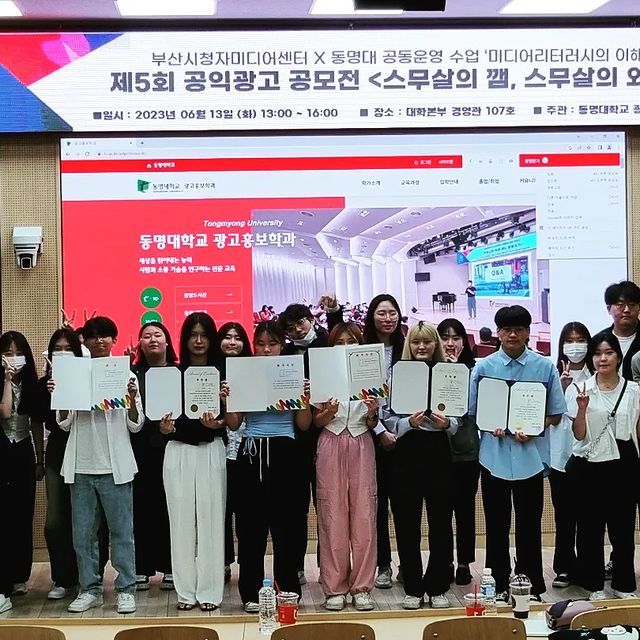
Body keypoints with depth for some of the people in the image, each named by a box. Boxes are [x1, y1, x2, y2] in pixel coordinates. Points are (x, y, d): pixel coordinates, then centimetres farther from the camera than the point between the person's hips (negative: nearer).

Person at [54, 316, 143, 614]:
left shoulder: (125, 375, 3)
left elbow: (136, 426, 3)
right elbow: (64, 424, 8)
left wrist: (132, 399, -14)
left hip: (115, 466, -2)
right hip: (81, 466, 2)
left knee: (121, 531, 1)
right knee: (83, 533, 6)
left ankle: (126, 589, 7)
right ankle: (90, 589, 16)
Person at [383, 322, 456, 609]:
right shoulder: (397, 375, 2)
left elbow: (459, 418, 7)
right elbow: (388, 418, -1)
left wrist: (447, 422, -14)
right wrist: (410, 422, -18)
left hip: (439, 451, 1)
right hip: (407, 451, -1)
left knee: (441, 519, 5)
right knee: (407, 521, 4)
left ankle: (437, 587, 17)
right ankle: (412, 588, 15)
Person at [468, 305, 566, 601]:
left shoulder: (545, 367, 0)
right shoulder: (483, 367, 1)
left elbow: (555, 415, 3)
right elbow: (472, 412, 5)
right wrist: (491, 427, -14)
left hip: (530, 456, -1)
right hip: (494, 456, 1)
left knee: (530, 525, 7)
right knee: (497, 525, 9)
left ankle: (532, 587, 19)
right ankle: (499, 585, 21)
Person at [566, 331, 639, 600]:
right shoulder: (582, 390, -3)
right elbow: (579, 435, -3)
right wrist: (582, 408, -19)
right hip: (589, 467, -1)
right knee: (590, 528, 7)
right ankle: (594, 585, 20)